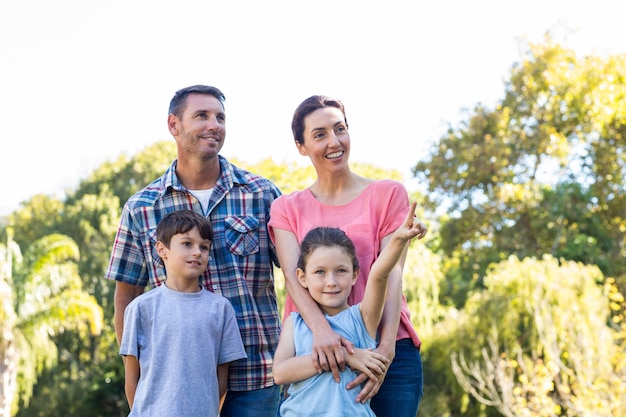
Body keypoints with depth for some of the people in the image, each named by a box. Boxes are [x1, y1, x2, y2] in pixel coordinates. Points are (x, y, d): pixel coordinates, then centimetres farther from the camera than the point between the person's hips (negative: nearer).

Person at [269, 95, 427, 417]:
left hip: (387, 352, -1)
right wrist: (320, 330, -25)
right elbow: (293, 276, -6)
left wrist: (386, 347, -19)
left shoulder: (388, 194, 6)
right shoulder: (287, 208, 10)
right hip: (315, 354, 1)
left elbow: (392, 274, -4)